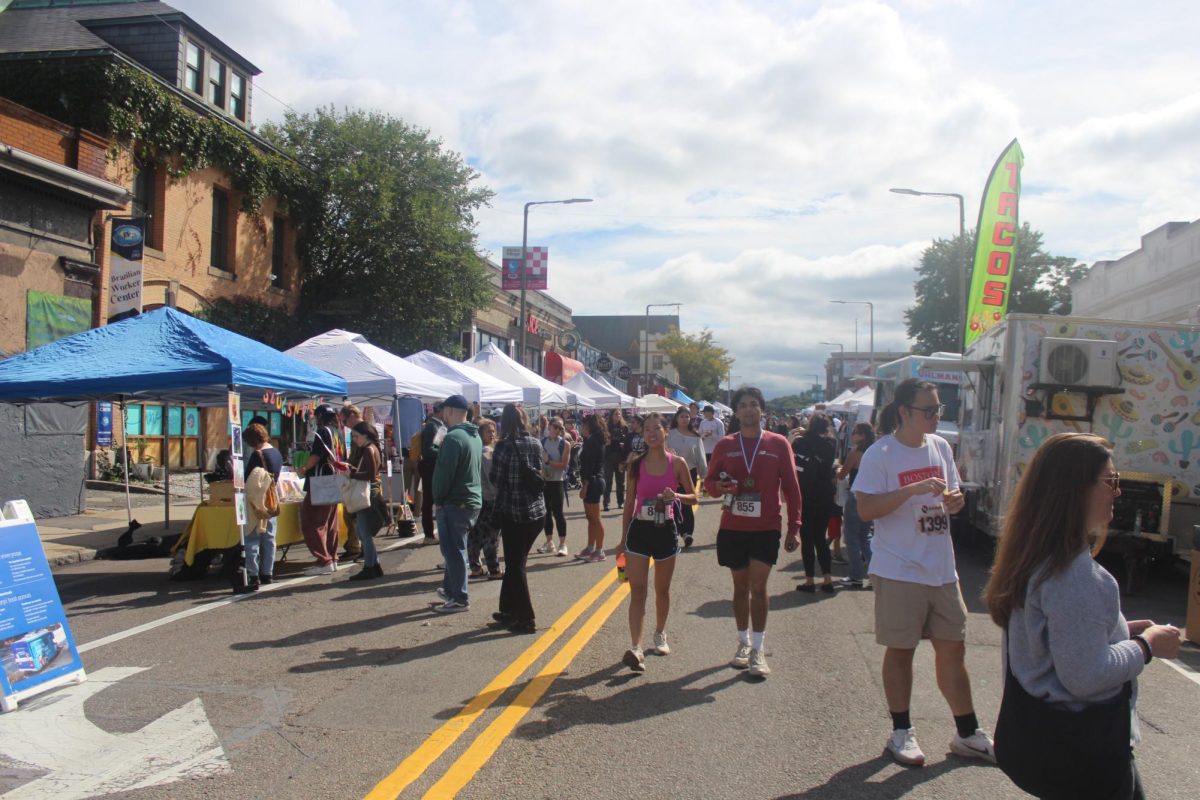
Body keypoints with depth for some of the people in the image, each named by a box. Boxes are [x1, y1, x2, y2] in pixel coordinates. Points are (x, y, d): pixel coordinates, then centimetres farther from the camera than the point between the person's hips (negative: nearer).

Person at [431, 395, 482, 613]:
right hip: (473, 500, 9)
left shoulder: (453, 437, -18)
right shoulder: (475, 436, 12)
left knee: (453, 549, -1)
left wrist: (437, 498, -6)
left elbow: (444, 472, -20)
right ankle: (451, 589, 29)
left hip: (454, 503, -9)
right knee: (456, 547, 19)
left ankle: (459, 599, 4)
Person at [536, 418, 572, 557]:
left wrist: (548, 461, -19)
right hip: (544, 481, 4)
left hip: (557, 482, -4)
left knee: (558, 512, -6)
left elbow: (563, 464, -13)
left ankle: (562, 544, 1)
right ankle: (549, 542, 21)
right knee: (546, 511, 10)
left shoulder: (565, 444, -5)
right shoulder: (542, 442, 7)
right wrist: (540, 470, -10)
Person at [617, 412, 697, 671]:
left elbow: (693, 497, 3)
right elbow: (629, 504, 6)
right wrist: (623, 539, 6)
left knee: (662, 589, 15)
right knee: (637, 591, -8)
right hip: (639, 530, 0)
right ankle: (636, 649, -12)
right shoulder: (635, 464, 0)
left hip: (666, 531, 0)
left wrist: (676, 496, -19)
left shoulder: (677, 463, -3)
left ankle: (660, 634, 37)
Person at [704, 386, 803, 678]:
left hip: (766, 528, -2)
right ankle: (743, 643, 26)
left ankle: (757, 650, 3)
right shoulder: (725, 445, 3)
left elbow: (791, 487, 1)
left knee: (758, 585, -6)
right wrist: (719, 487, -15)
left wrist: (794, 528, -3)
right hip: (732, 528, 2)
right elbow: (709, 483, 9)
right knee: (741, 586, 11)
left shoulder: (778, 444, -1)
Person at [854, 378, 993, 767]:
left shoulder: (940, 447, 8)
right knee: (901, 649, 7)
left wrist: (954, 501, -5)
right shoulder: (879, 454, -12)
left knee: (952, 648, 12)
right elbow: (866, 509, -18)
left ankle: (967, 733, 26)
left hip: (942, 568, 6)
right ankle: (901, 732, 22)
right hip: (900, 570, -6)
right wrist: (913, 490, -27)